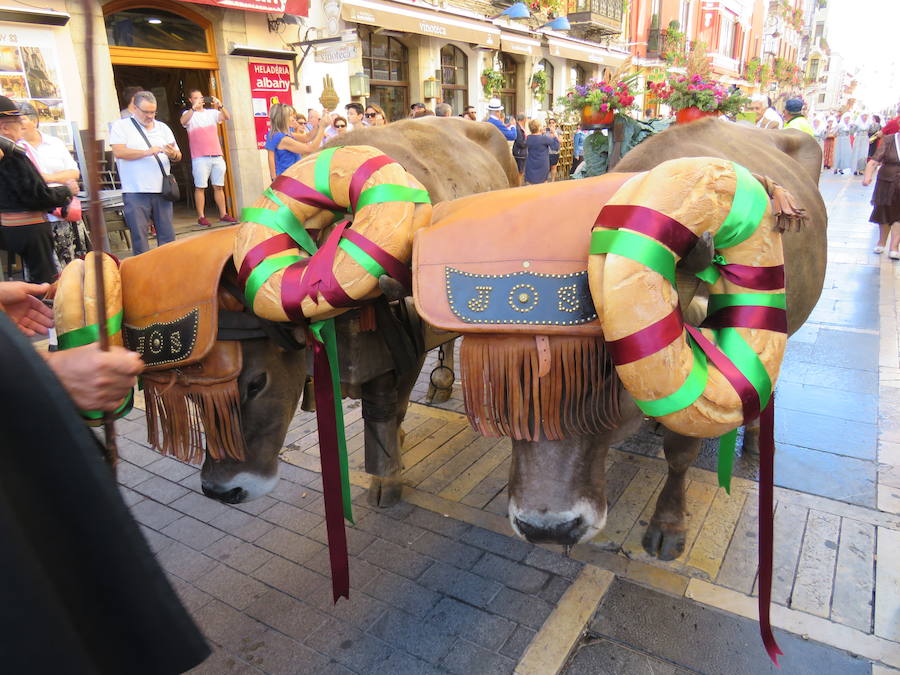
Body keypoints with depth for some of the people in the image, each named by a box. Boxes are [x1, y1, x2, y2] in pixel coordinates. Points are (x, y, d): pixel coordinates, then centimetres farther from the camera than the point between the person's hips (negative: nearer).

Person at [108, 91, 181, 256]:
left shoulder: (163, 127, 17)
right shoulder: (120, 126, 5)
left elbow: (178, 156, 15)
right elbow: (118, 151, -9)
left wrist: (173, 154, -8)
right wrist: (147, 152, -16)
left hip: (161, 190, 3)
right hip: (135, 192, -3)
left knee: (167, 234, 3)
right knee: (139, 235, -1)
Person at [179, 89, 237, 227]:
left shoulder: (212, 112, 14)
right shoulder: (189, 114, 5)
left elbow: (227, 117, -2)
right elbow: (183, 121, -17)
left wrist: (220, 106, -20)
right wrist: (194, 108, -29)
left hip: (217, 156, 4)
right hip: (200, 158, -3)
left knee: (219, 186, 8)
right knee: (200, 187, -4)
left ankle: (223, 215, 13)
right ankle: (201, 217, -2)